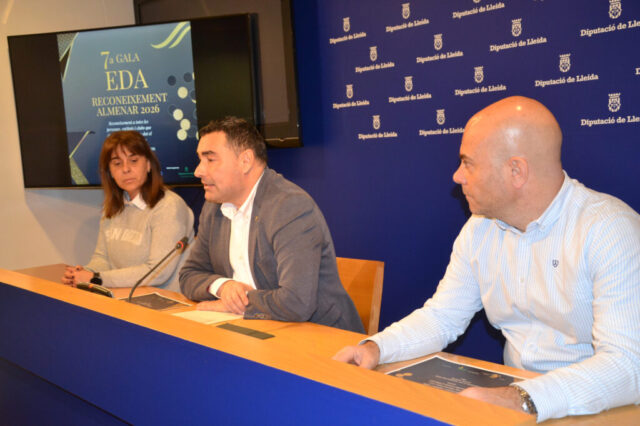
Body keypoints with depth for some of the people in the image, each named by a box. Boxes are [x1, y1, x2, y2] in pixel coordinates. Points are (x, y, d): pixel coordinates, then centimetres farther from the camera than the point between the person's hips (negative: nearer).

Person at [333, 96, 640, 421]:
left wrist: (524, 400, -39)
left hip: (592, 412, -5)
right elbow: (441, 316, 9)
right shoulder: (480, 229, 4)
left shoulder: (610, 230, -17)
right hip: (513, 395, 6)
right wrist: (376, 347, -9)